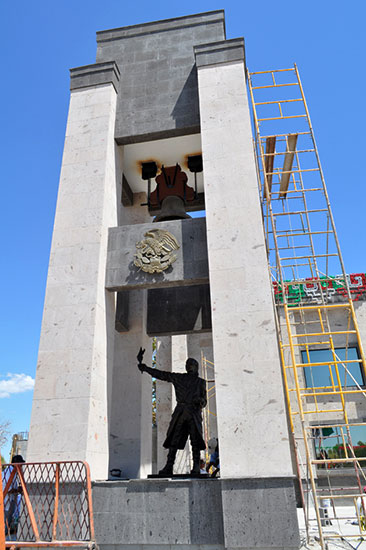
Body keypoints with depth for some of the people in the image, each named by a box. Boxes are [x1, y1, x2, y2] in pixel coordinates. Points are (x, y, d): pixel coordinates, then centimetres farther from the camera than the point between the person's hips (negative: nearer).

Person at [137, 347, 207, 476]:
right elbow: (159, 374, 11)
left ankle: (196, 468, -1)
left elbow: (204, 400, 13)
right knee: (174, 440, -5)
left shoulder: (200, 382, 15)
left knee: (195, 441, -7)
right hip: (180, 412, 1)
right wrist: (142, 365, 4)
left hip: (194, 413, -1)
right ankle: (168, 467, -4)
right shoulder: (177, 377, 15)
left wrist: (200, 401, -12)